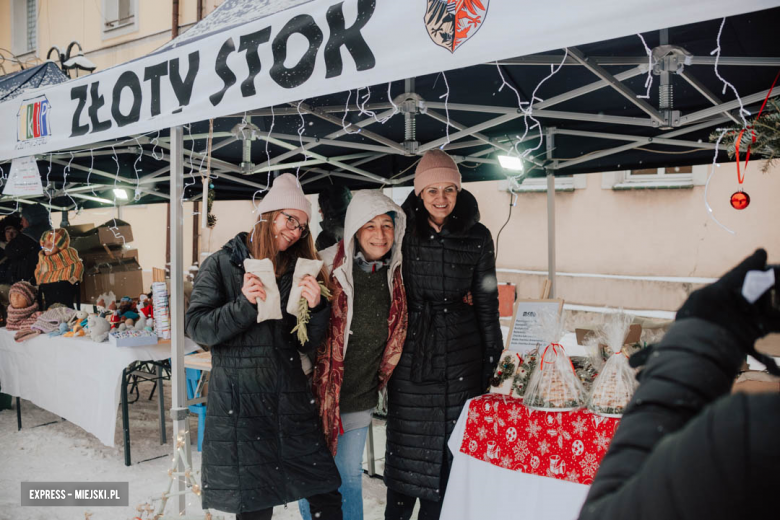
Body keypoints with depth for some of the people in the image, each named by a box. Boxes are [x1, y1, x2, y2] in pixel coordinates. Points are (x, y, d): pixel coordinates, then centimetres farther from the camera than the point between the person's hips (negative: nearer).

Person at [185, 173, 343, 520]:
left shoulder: (297, 272, 11)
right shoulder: (223, 264, 1)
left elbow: (309, 345, 9)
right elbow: (197, 327, -6)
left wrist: (316, 308, -10)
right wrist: (245, 305, -20)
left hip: (290, 399, 3)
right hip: (239, 403, -3)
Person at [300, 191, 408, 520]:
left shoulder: (394, 276, 1)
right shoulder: (326, 269, -15)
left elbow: (392, 340, 15)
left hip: (361, 400, 4)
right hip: (320, 394, -4)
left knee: (350, 477, 19)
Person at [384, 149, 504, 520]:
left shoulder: (477, 236, 1)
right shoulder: (403, 231, 0)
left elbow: (486, 300, 5)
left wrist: (493, 356, 4)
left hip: (461, 352, 0)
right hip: (411, 350, 0)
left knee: (449, 444, 7)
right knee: (407, 441, 8)